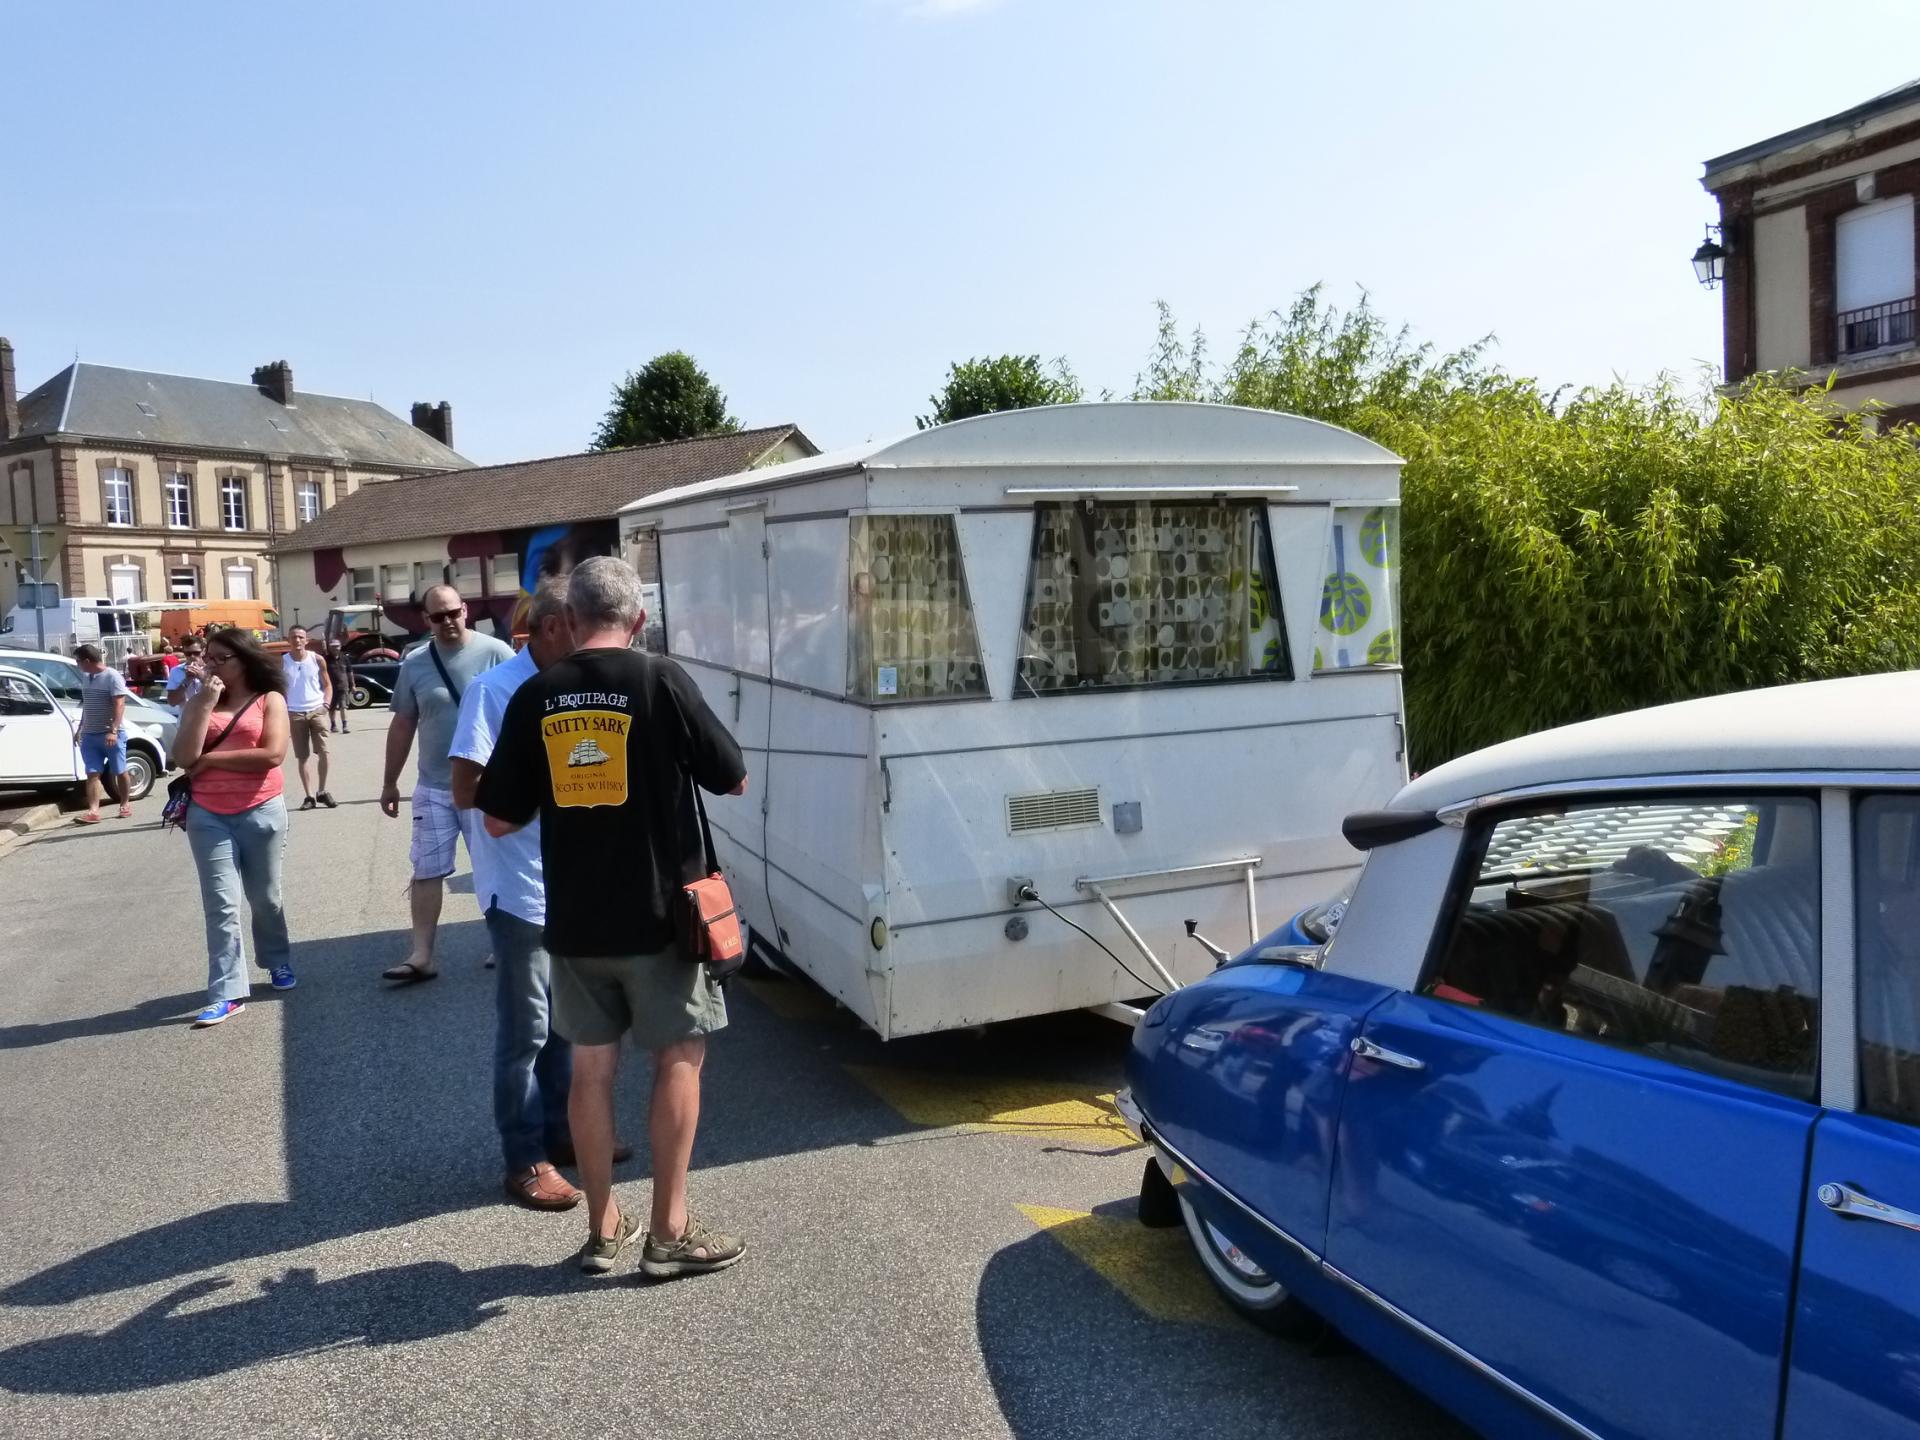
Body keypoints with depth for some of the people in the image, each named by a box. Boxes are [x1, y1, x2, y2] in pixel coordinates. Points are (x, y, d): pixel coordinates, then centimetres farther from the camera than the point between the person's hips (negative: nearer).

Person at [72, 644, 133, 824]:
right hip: (89, 734, 6)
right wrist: (80, 728, 23)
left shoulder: (113, 676, -10)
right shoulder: (85, 677, 12)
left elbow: (119, 705, -17)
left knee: (120, 771, 5)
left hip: (112, 734, -6)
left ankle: (125, 804, 20)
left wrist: (113, 731, -26)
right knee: (93, 774, -3)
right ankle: (93, 811, -9)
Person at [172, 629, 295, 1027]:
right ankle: (227, 992, -1)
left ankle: (278, 961, 36)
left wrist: (210, 759, -9)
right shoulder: (199, 701, 7)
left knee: (265, 897, 14)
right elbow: (184, 757, -7)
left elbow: (272, 755, -15)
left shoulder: (270, 700, -1)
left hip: (260, 813, -2)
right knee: (221, 905, -2)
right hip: (208, 816, 2)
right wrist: (206, 703, -12)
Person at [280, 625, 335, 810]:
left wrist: (326, 704, -5)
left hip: (317, 710, 0)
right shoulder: (282, 662, 1)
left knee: (324, 752, -6)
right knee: (302, 756, 4)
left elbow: (327, 684, 9)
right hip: (294, 713, 0)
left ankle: (322, 792, 8)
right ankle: (309, 796, 8)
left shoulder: (317, 660, 2)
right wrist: (282, 711, -4)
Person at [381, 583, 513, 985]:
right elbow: (402, 726, 9)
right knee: (426, 871, 3)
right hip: (434, 787, 3)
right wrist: (390, 782, 12)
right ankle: (421, 957, 10)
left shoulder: (494, 652, -7)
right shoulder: (415, 662, 2)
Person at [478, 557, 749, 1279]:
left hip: (573, 919, 4)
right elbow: (734, 780, -3)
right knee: (678, 1058, 9)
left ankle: (603, 1229, 24)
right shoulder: (661, 680, -11)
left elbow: (499, 820, 3)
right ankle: (669, 1231, 13)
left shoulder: (534, 696, -1)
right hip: (658, 912, -3)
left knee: (591, 1065, 14)